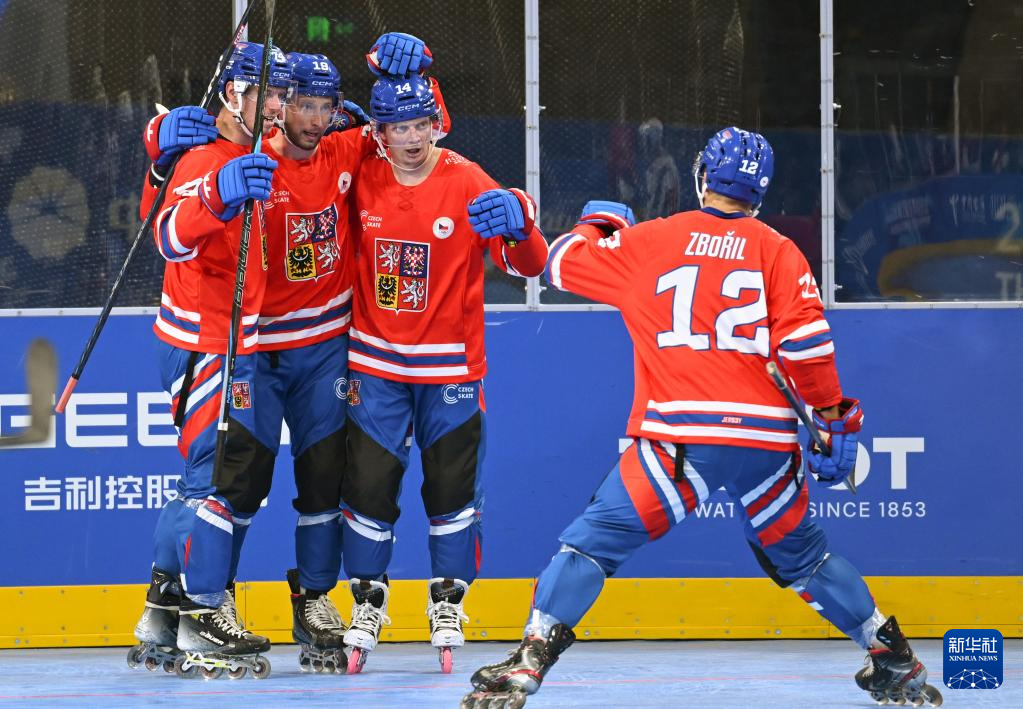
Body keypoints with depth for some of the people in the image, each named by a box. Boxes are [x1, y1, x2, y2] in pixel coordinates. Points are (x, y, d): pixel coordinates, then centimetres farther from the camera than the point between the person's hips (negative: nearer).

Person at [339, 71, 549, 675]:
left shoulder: (468, 184, -10)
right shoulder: (362, 181, -3)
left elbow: (529, 265, -15)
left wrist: (516, 222, -32)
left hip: (450, 365, -1)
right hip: (376, 364, 1)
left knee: (452, 485, 4)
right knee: (369, 483, -1)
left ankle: (449, 602, 20)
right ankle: (368, 600, 15)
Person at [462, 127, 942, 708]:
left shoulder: (648, 241, 5)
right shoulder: (778, 251, 8)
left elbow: (564, 263, 16)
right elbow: (805, 339, -2)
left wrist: (599, 223, 36)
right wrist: (834, 417, 7)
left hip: (682, 439, -3)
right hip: (766, 440, 3)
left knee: (596, 540, 0)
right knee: (800, 554, 23)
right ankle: (896, 663, 29)